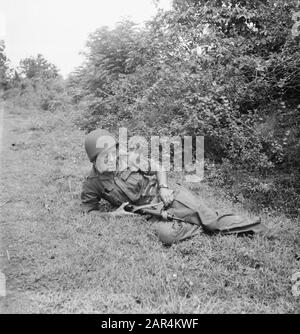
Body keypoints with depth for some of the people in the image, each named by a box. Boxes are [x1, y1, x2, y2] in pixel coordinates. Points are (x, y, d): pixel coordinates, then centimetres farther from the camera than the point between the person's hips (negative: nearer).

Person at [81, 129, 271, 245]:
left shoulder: (128, 156, 0)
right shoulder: (93, 184, -1)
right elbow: (89, 211, 8)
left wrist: (164, 187, -7)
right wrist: (113, 214, -8)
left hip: (166, 195, 0)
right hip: (154, 212, 0)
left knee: (210, 217, -18)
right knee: (165, 233, -33)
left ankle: (254, 228, -4)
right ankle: (205, 228, -14)